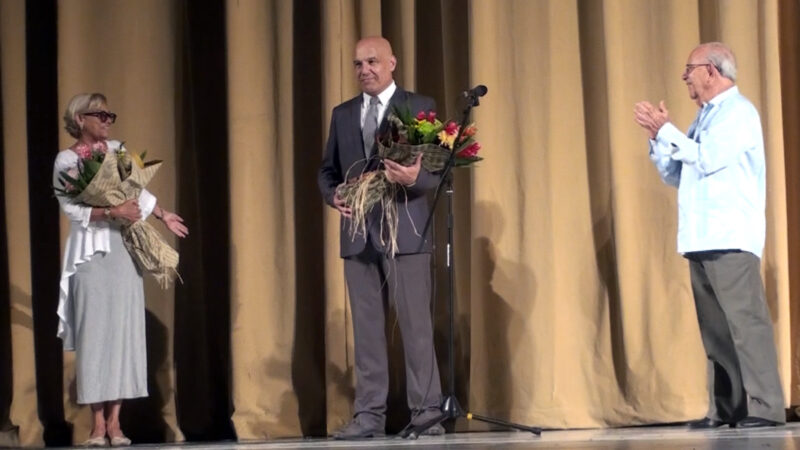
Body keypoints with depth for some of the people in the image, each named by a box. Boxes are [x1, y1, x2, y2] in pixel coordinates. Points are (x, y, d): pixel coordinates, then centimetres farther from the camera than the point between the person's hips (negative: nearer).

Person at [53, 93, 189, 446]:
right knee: (95, 331, -5)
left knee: (123, 330, 0)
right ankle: (98, 424, -3)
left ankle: (115, 422, 2)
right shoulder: (66, 160, -3)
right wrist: (113, 212, -19)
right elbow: (71, 208, -14)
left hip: (124, 249, 5)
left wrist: (162, 215, 31)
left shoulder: (117, 150, 12)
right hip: (91, 252, -5)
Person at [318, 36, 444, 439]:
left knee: (415, 324, -3)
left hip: (405, 230, -4)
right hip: (357, 233, 4)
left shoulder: (420, 107, 2)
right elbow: (327, 169, 17)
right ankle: (369, 414, 9)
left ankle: (426, 412, 0)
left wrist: (414, 177, -25)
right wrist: (333, 195, -4)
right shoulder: (342, 114, 16)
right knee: (366, 327, 6)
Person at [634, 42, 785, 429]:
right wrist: (657, 137, 8)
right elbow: (675, 175, 21)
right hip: (702, 239, 9)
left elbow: (706, 159, -17)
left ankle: (765, 407, -12)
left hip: (731, 238, -9)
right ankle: (725, 408, 9)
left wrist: (667, 130, -8)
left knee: (745, 321, -12)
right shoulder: (705, 116, 21)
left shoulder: (738, 112, -5)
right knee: (715, 328, 7)